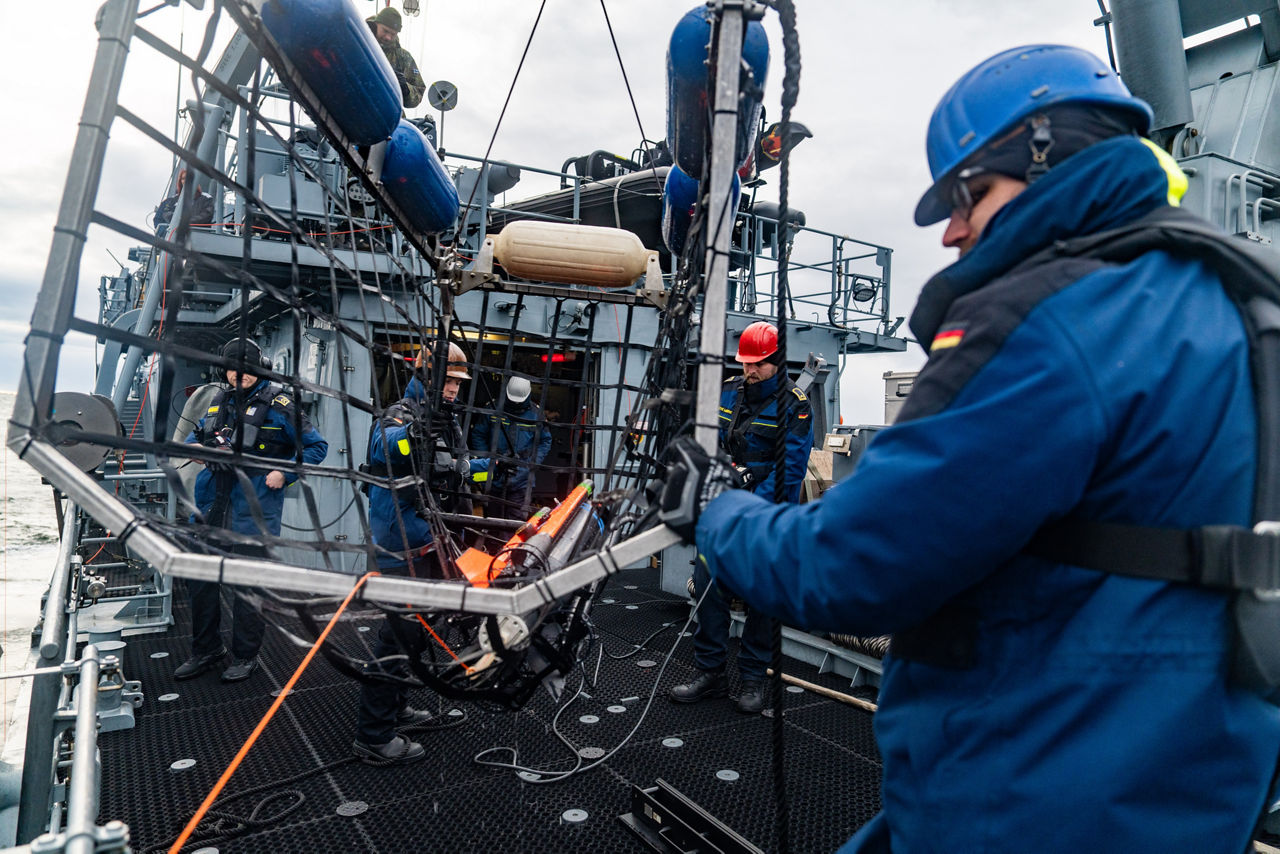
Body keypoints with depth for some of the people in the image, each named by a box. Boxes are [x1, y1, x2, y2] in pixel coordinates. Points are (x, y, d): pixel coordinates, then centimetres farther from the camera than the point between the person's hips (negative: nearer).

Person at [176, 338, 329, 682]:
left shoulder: (277, 405, -7)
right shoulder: (220, 400, 11)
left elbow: (317, 447, -6)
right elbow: (195, 434, 26)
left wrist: (284, 475, -14)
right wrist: (194, 445, 3)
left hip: (253, 509, -6)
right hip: (212, 504, 6)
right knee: (198, 576, 12)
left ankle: (245, 656, 20)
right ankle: (206, 650, 30)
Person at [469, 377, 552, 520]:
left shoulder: (536, 414, 1)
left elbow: (545, 441, 9)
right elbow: (477, 433, 8)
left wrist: (532, 462, -4)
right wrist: (487, 458, -3)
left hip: (521, 479, -1)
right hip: (494, 476, 1)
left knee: (517, 520, -5)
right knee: (493, 518, 11)